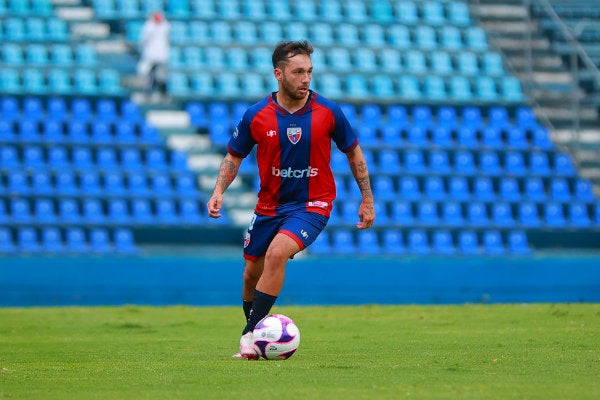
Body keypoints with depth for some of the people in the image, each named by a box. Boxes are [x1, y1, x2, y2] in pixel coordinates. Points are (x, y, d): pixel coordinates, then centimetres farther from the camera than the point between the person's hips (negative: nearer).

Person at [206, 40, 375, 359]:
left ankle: (250, 334, -19)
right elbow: (234, 156, 6)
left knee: (277, 253, -26)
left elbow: (353, 153, 4)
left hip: (312, 204, -3)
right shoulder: (256, 116, -8)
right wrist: (218, 192, -9)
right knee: (252, 274, 9)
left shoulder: (327, 111, -10)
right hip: (269, 205, 3)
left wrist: (367, 200, 5)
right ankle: (254, 332, 35)